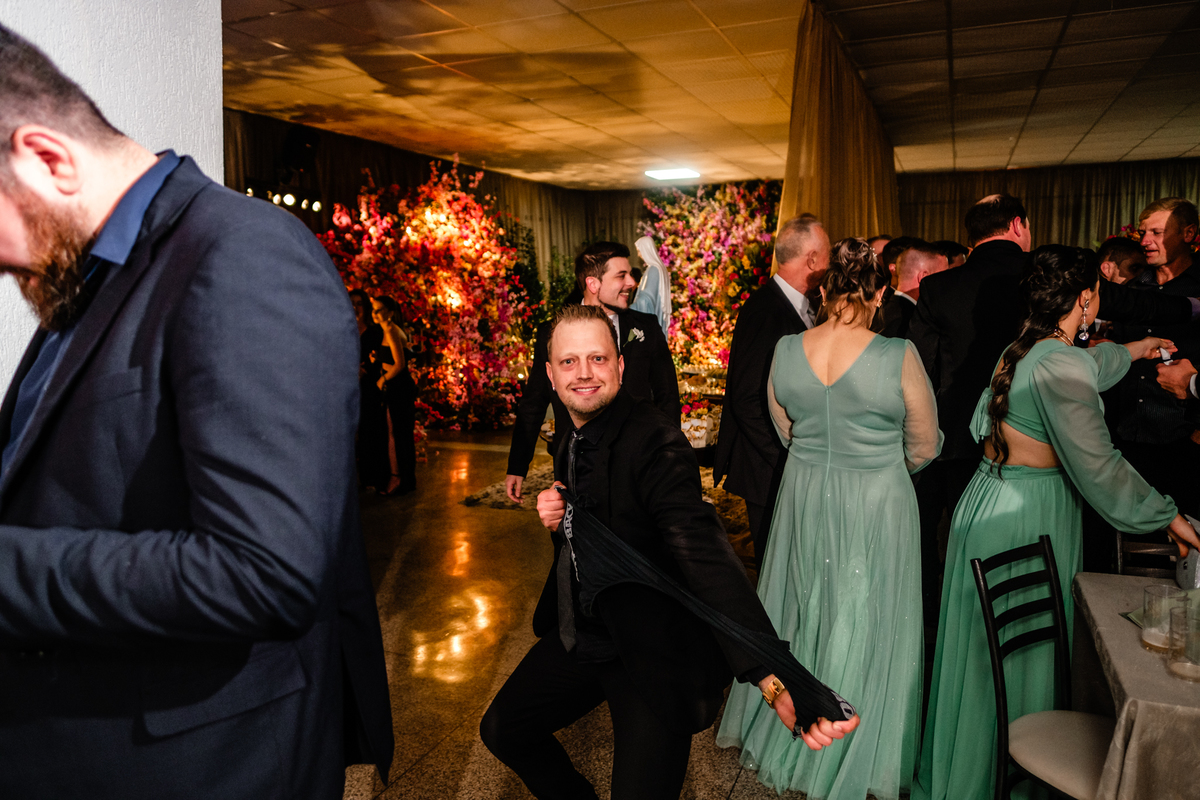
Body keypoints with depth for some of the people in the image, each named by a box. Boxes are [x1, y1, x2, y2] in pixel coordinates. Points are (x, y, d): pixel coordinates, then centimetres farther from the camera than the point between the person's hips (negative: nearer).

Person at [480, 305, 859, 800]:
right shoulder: (570, 442, 3)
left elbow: (701, 552, -37)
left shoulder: (655, 443, -24)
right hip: (580, 639, 8)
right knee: (501, 730, 18)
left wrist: (773, 679, -49)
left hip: (651, 658, -8)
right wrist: (556, 518, -10)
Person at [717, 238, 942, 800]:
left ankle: (782, 732, 41)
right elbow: (924, 449, -6)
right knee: (864, 626, 14)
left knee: (800, 612, 21)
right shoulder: (899, 357, -19)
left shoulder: (785, 350, -8)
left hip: (803, 497, 4)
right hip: (875, 506, -3)